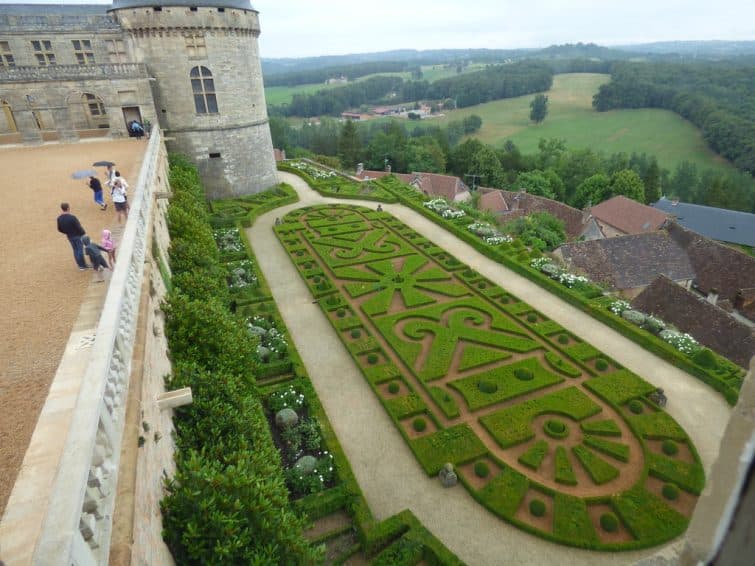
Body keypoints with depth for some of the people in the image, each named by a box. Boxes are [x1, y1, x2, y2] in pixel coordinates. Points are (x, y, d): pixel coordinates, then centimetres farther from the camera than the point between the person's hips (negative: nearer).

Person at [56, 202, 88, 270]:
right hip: (78, 236, -6)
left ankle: (80, 265, 22)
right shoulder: (72, 217, -25)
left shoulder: (59, 219, -5)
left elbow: (60, 229, 4)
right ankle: (83, 265, 11)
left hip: (70, 237, 6)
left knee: (75, 250, 16)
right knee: (80, 250, 4)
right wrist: (84, 233, -3)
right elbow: (79, 227, -21)